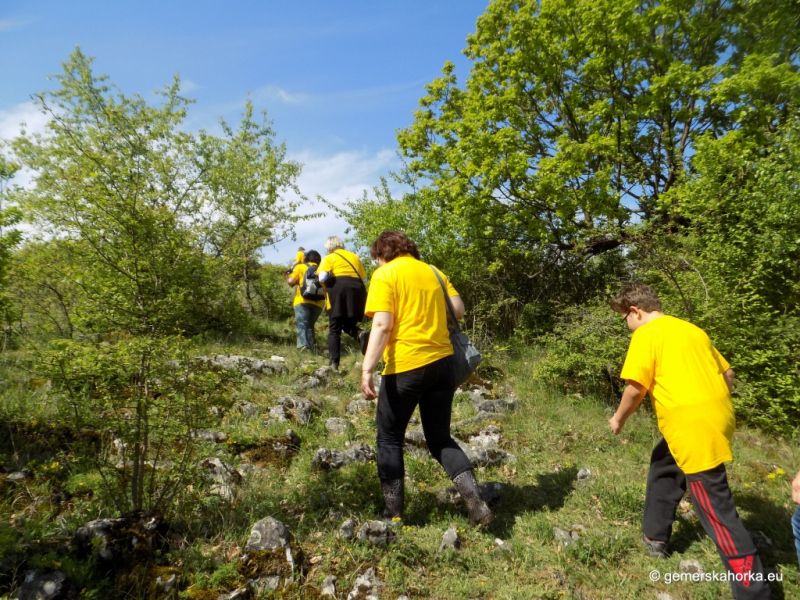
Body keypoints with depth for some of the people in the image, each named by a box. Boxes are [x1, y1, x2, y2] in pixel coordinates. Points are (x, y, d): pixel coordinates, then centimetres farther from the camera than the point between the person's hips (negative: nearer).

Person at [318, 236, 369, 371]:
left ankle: (334, 363, -2)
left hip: (338, 290, -4)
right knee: (349, 325, 17)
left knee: (334, 329, 4)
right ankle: (360, 335, -17)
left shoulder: (329, 258, 8)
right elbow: (364, 278, 18)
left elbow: (323, 277, -8)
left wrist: (326, 289, 7)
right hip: (357, 289, 4)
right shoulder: (354, 257, 22)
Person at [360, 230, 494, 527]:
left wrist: (367, 370, -17)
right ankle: (477, 503, 9)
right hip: (442, 362, 6)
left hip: (406, 366, -5)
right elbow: (459, 310, 10)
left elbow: (382, 325, -15)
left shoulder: (384, 274, -4)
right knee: (440, 438, 18)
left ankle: (393, 512, 19)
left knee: (389, 438, 13)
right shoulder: (433, 272, 13)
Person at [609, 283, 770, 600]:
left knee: (716, 509, 0)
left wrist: (619, 418, 2)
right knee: (663, 461, 27)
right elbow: (727, 374, 21)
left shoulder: (646, 334, -8)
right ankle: (655, 536, 38)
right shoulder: (692, 329, 17)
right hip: (717, 416, 9)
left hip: (692, 425, -9)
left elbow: (636, 387, -14)